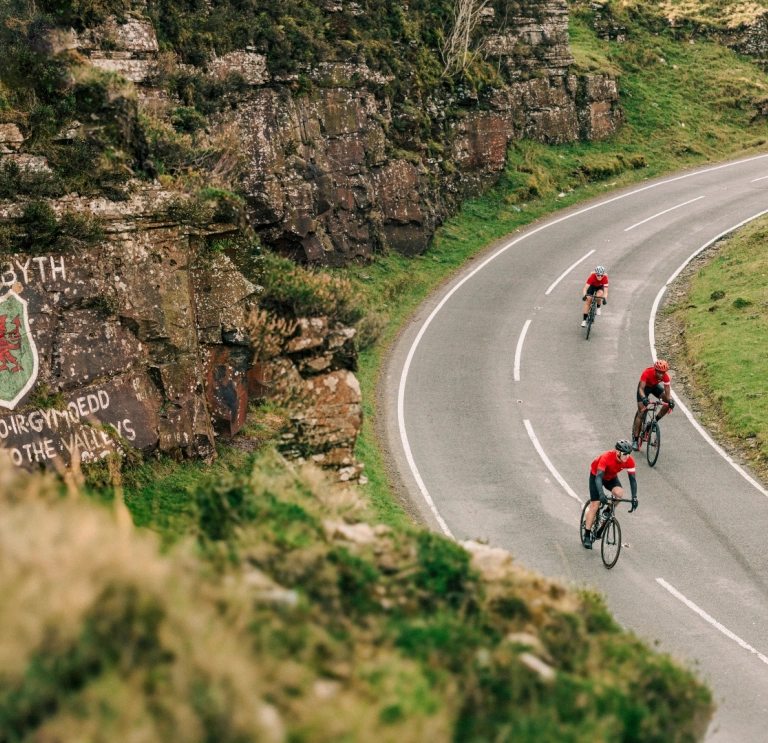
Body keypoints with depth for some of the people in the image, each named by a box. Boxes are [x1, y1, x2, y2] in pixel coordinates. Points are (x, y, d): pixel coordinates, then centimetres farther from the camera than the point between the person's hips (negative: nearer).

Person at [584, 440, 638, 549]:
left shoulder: (629, 461, -26)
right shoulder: (606, 457, -39)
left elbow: (632, 479, -19)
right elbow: (598, 477, -43)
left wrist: (634, 497, -30)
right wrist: (601, 494, -54)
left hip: (611, 477, 4)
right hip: (596, 475, -4)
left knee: (619, 493, -27)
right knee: (595, 505, -10)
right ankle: (587, 536, -2)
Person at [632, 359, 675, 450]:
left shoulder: (665, 376, -29)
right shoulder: (647, 373, -38)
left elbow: (668, 393, -27)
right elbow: (641, 389, -41)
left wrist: (670, 401, -48)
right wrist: (644, 398, -60)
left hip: (655, 386, 4)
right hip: (645, 387, -3)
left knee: (669, 401, -21)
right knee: (641, 413, -10)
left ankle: (656, 420, -2)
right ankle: (635, 440, -4)